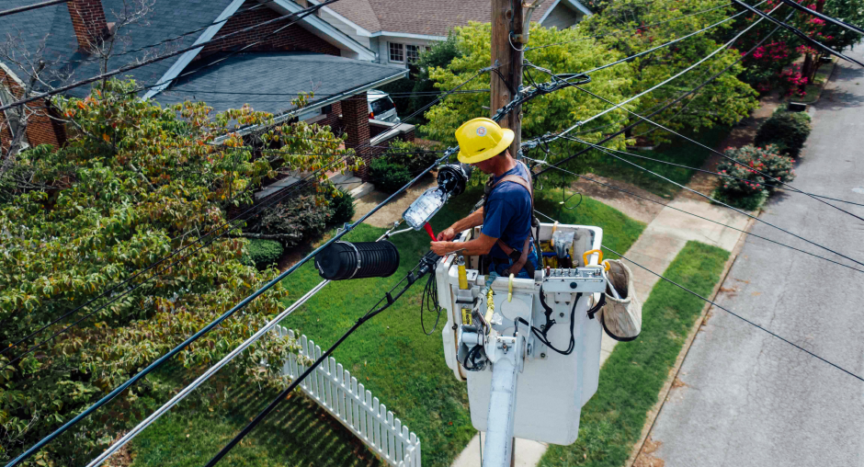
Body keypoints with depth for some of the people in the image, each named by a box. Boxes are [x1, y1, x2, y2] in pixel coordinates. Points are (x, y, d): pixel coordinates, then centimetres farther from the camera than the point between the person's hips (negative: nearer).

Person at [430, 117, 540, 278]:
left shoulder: (504, 194, -34)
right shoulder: (517, 166, -4)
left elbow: (483, 246, -25)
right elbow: (487, 211, 11)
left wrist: (448, 248, -10)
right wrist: (455, 228, 6)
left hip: (513, 270, -9)